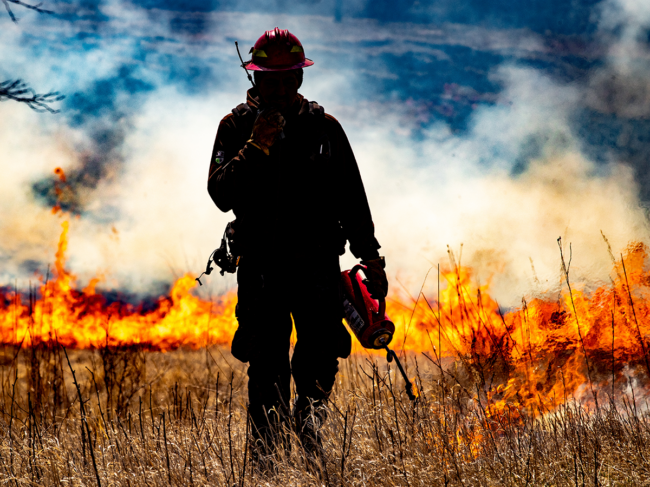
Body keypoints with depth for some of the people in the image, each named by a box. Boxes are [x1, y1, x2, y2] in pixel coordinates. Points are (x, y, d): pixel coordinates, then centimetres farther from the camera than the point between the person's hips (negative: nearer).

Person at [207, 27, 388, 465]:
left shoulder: (324, 128, 9)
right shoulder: (236, 127, 5)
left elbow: (351, 199, 15)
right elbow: (222, 194, -7)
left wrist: (370, 256, 11)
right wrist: (256, 147, -16)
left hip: (317, 264, 1)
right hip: (261, 266, -1)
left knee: (321, 356, -16)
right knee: (267, 368, -3)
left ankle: (309, 418, 7)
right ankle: (266, 456, 3)